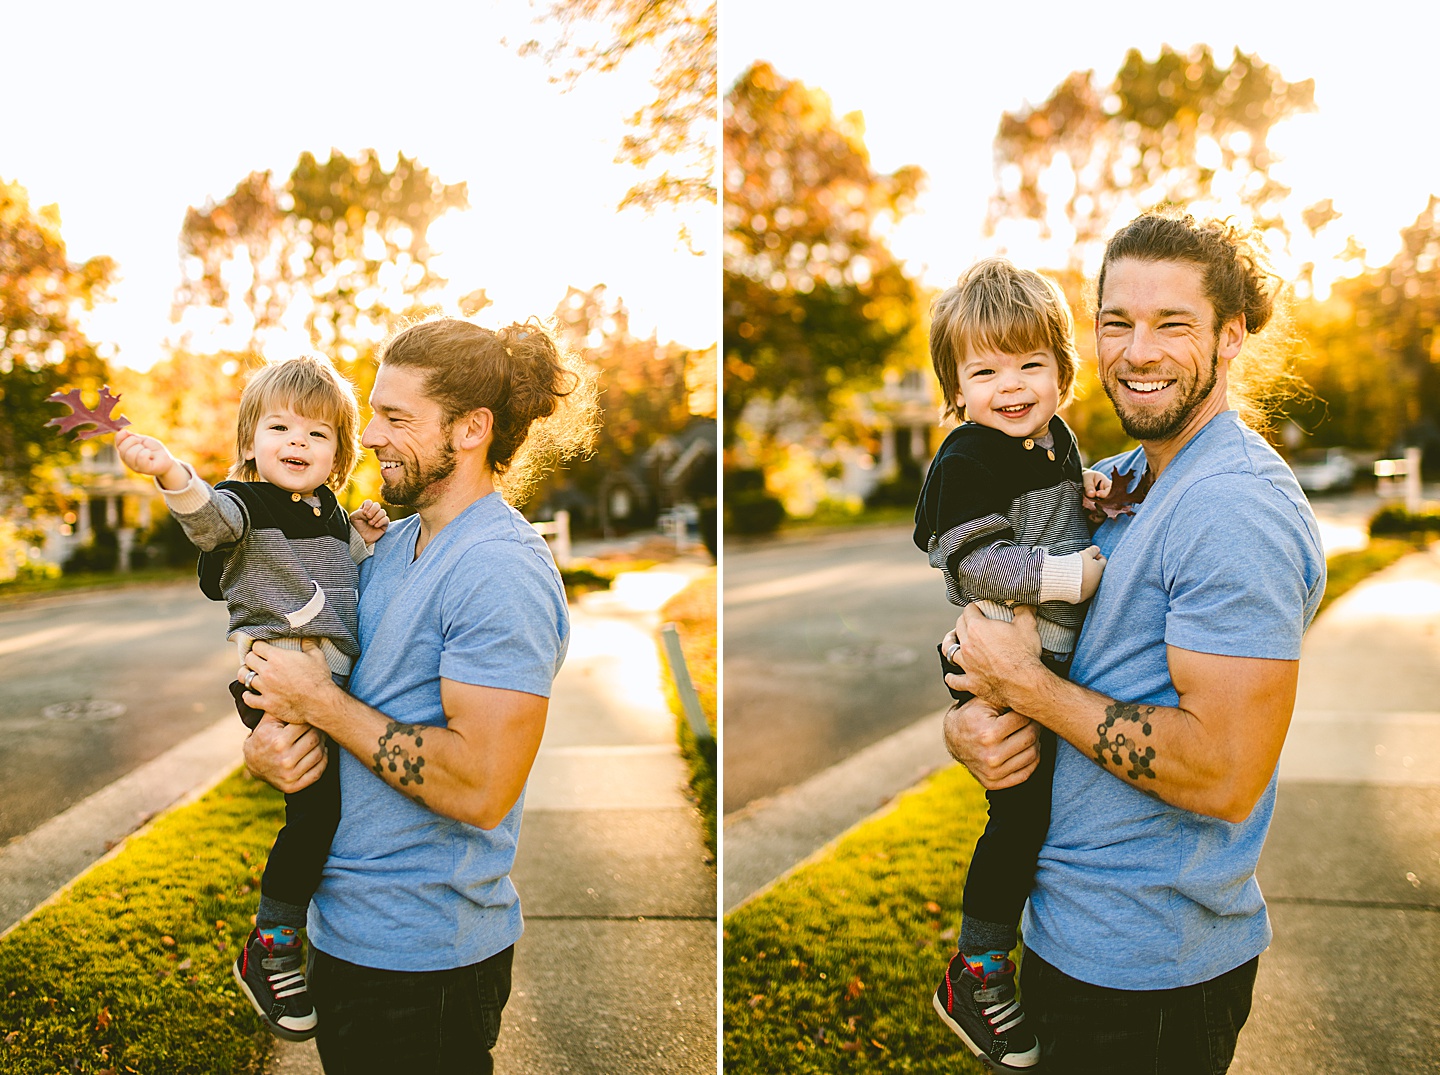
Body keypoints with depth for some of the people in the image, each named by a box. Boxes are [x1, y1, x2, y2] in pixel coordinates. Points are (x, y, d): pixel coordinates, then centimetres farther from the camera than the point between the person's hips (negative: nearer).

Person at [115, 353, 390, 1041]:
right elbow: (210, 519, -32)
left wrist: (364, 544, 9)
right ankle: (269, 949, -2)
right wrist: (172, 475, -52)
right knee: (320, 801, -18)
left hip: (333, 677, 8)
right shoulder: (247, 505, -7)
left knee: (332, 796, 16)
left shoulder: (331, 514, 16)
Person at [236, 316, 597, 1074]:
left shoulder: (500, 570, -21)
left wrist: (318, 702, -19)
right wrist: (266, 742, -7)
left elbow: (481, 788, -28)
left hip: (424, 957, -8)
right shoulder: (393, 544, 8)